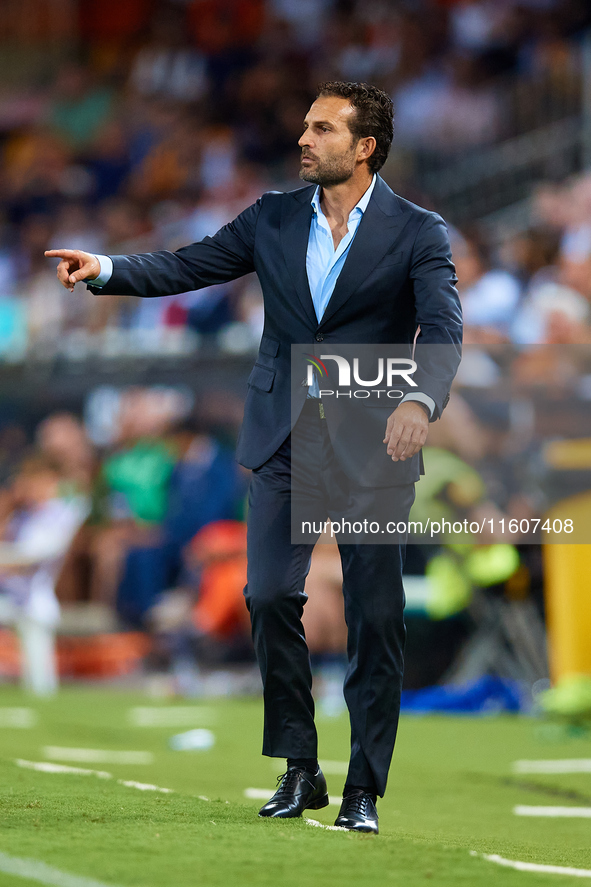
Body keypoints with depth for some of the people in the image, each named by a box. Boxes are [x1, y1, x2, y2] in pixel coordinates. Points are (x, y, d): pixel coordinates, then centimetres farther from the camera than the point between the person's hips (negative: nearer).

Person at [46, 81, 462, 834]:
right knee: (270, 598, -2)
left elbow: (442, 330, -16)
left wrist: (419, 401, -35)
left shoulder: (417, 233, -5)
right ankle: (299, 770, 10)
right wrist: (106, 269, -10)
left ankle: (364, 788, 7)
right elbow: (187, 267, 6)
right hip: (284, 437, 3)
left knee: (375, 616, -1)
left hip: (371, 441, -3)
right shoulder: (274, 218, 7)